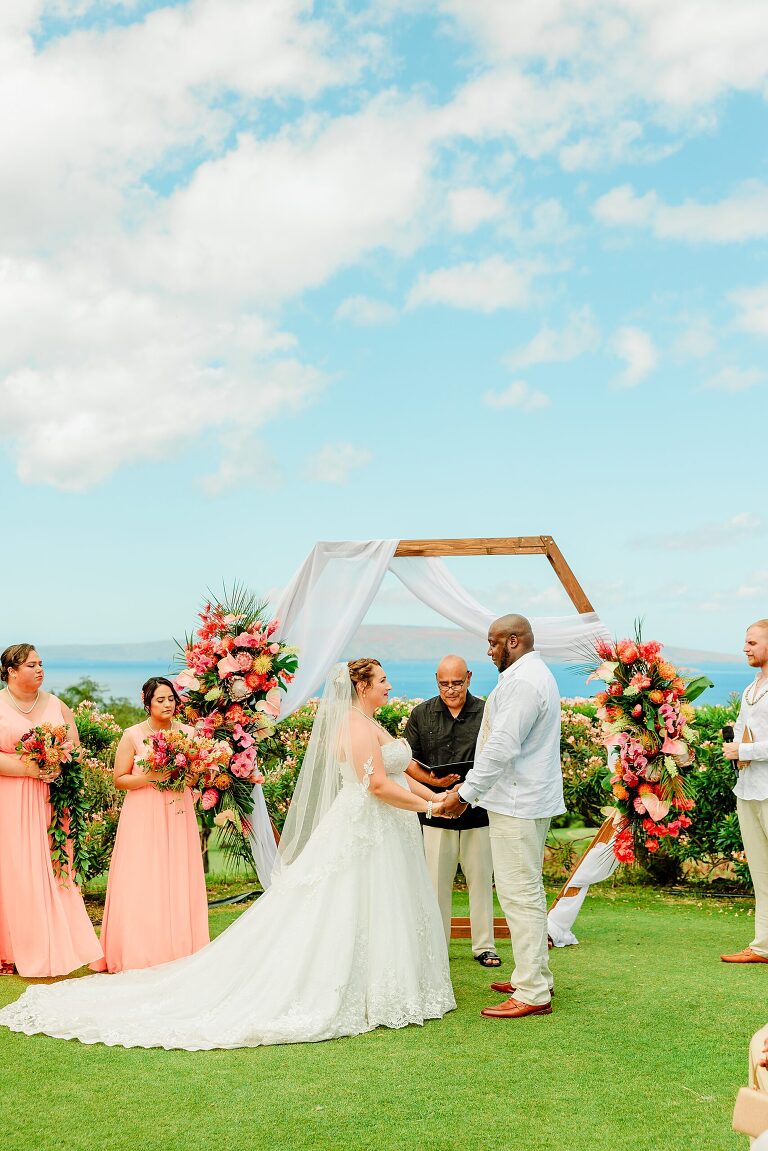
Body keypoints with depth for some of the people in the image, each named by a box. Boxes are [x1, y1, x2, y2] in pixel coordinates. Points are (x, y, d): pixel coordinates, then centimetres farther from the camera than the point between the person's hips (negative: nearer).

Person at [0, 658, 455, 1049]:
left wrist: (434, 794, 10)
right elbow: (379, 785, -23)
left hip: (381, 835, 10)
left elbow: (396, 771, 19)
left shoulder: (369, 725, 16)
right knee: (347, 918, -3)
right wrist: (424, 806, -14)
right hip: (364, 836, -10)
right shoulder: (360, 726, -17)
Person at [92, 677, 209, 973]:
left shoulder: (186, 733, 7)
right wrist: (151, 777, -15)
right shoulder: (133, 735, -2)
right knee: (142, 880, -6)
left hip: (178, 814, 3)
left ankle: (180, 947, 8)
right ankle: (142, 951, 0)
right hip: (143, 816, -3)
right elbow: (119, 779, -2)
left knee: (179, 879, 1)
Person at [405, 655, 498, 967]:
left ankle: (484, 945, 20)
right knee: (436, 882, 5)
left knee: (480, 880, 7)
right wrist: (433, 780, -12)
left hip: (478, 812, 0)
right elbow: (408, 760, 5)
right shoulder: (421, 714, 5)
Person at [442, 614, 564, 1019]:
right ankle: (535, 977, 27)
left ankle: (532, 993, -4)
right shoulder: (536, 674, 17)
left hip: (517, 804, -11)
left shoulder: (522, 681, -18)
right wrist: (470, 784, 17)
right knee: (527, 891, 18)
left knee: (520, 894, -7)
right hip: (532, 799, 11)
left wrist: (466, 792, -17)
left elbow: (502, 747, -23)